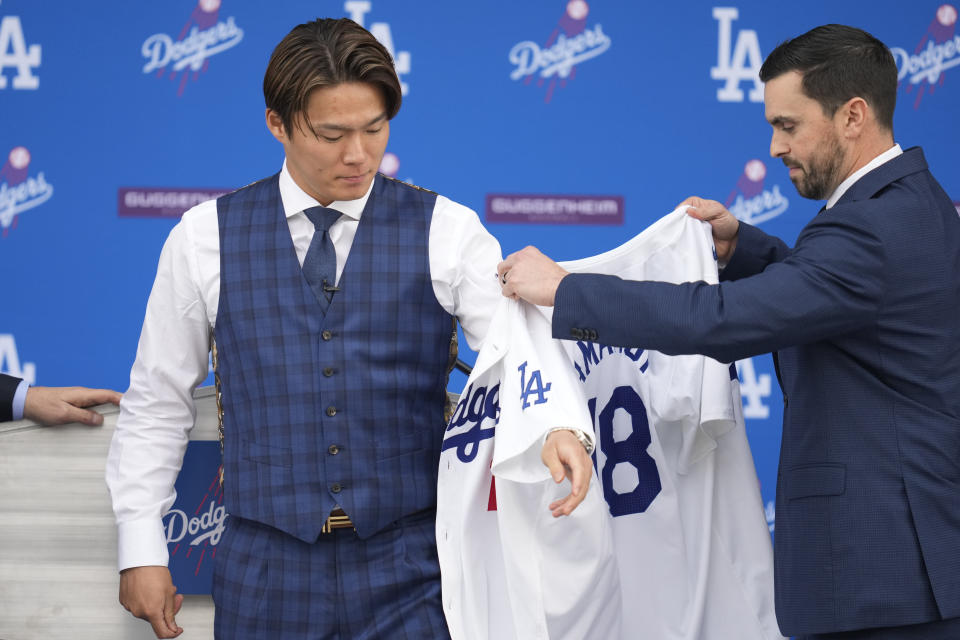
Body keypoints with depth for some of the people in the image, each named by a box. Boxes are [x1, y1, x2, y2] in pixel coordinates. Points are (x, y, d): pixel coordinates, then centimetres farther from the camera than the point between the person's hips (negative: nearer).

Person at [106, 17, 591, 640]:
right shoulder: (205, 238, 3)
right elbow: (156, 404, 8)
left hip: (409, 570, -1)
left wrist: (559, 424, -33)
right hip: (268, 570, 1)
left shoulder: (447, 233, 1)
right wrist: (141, 551, 4)